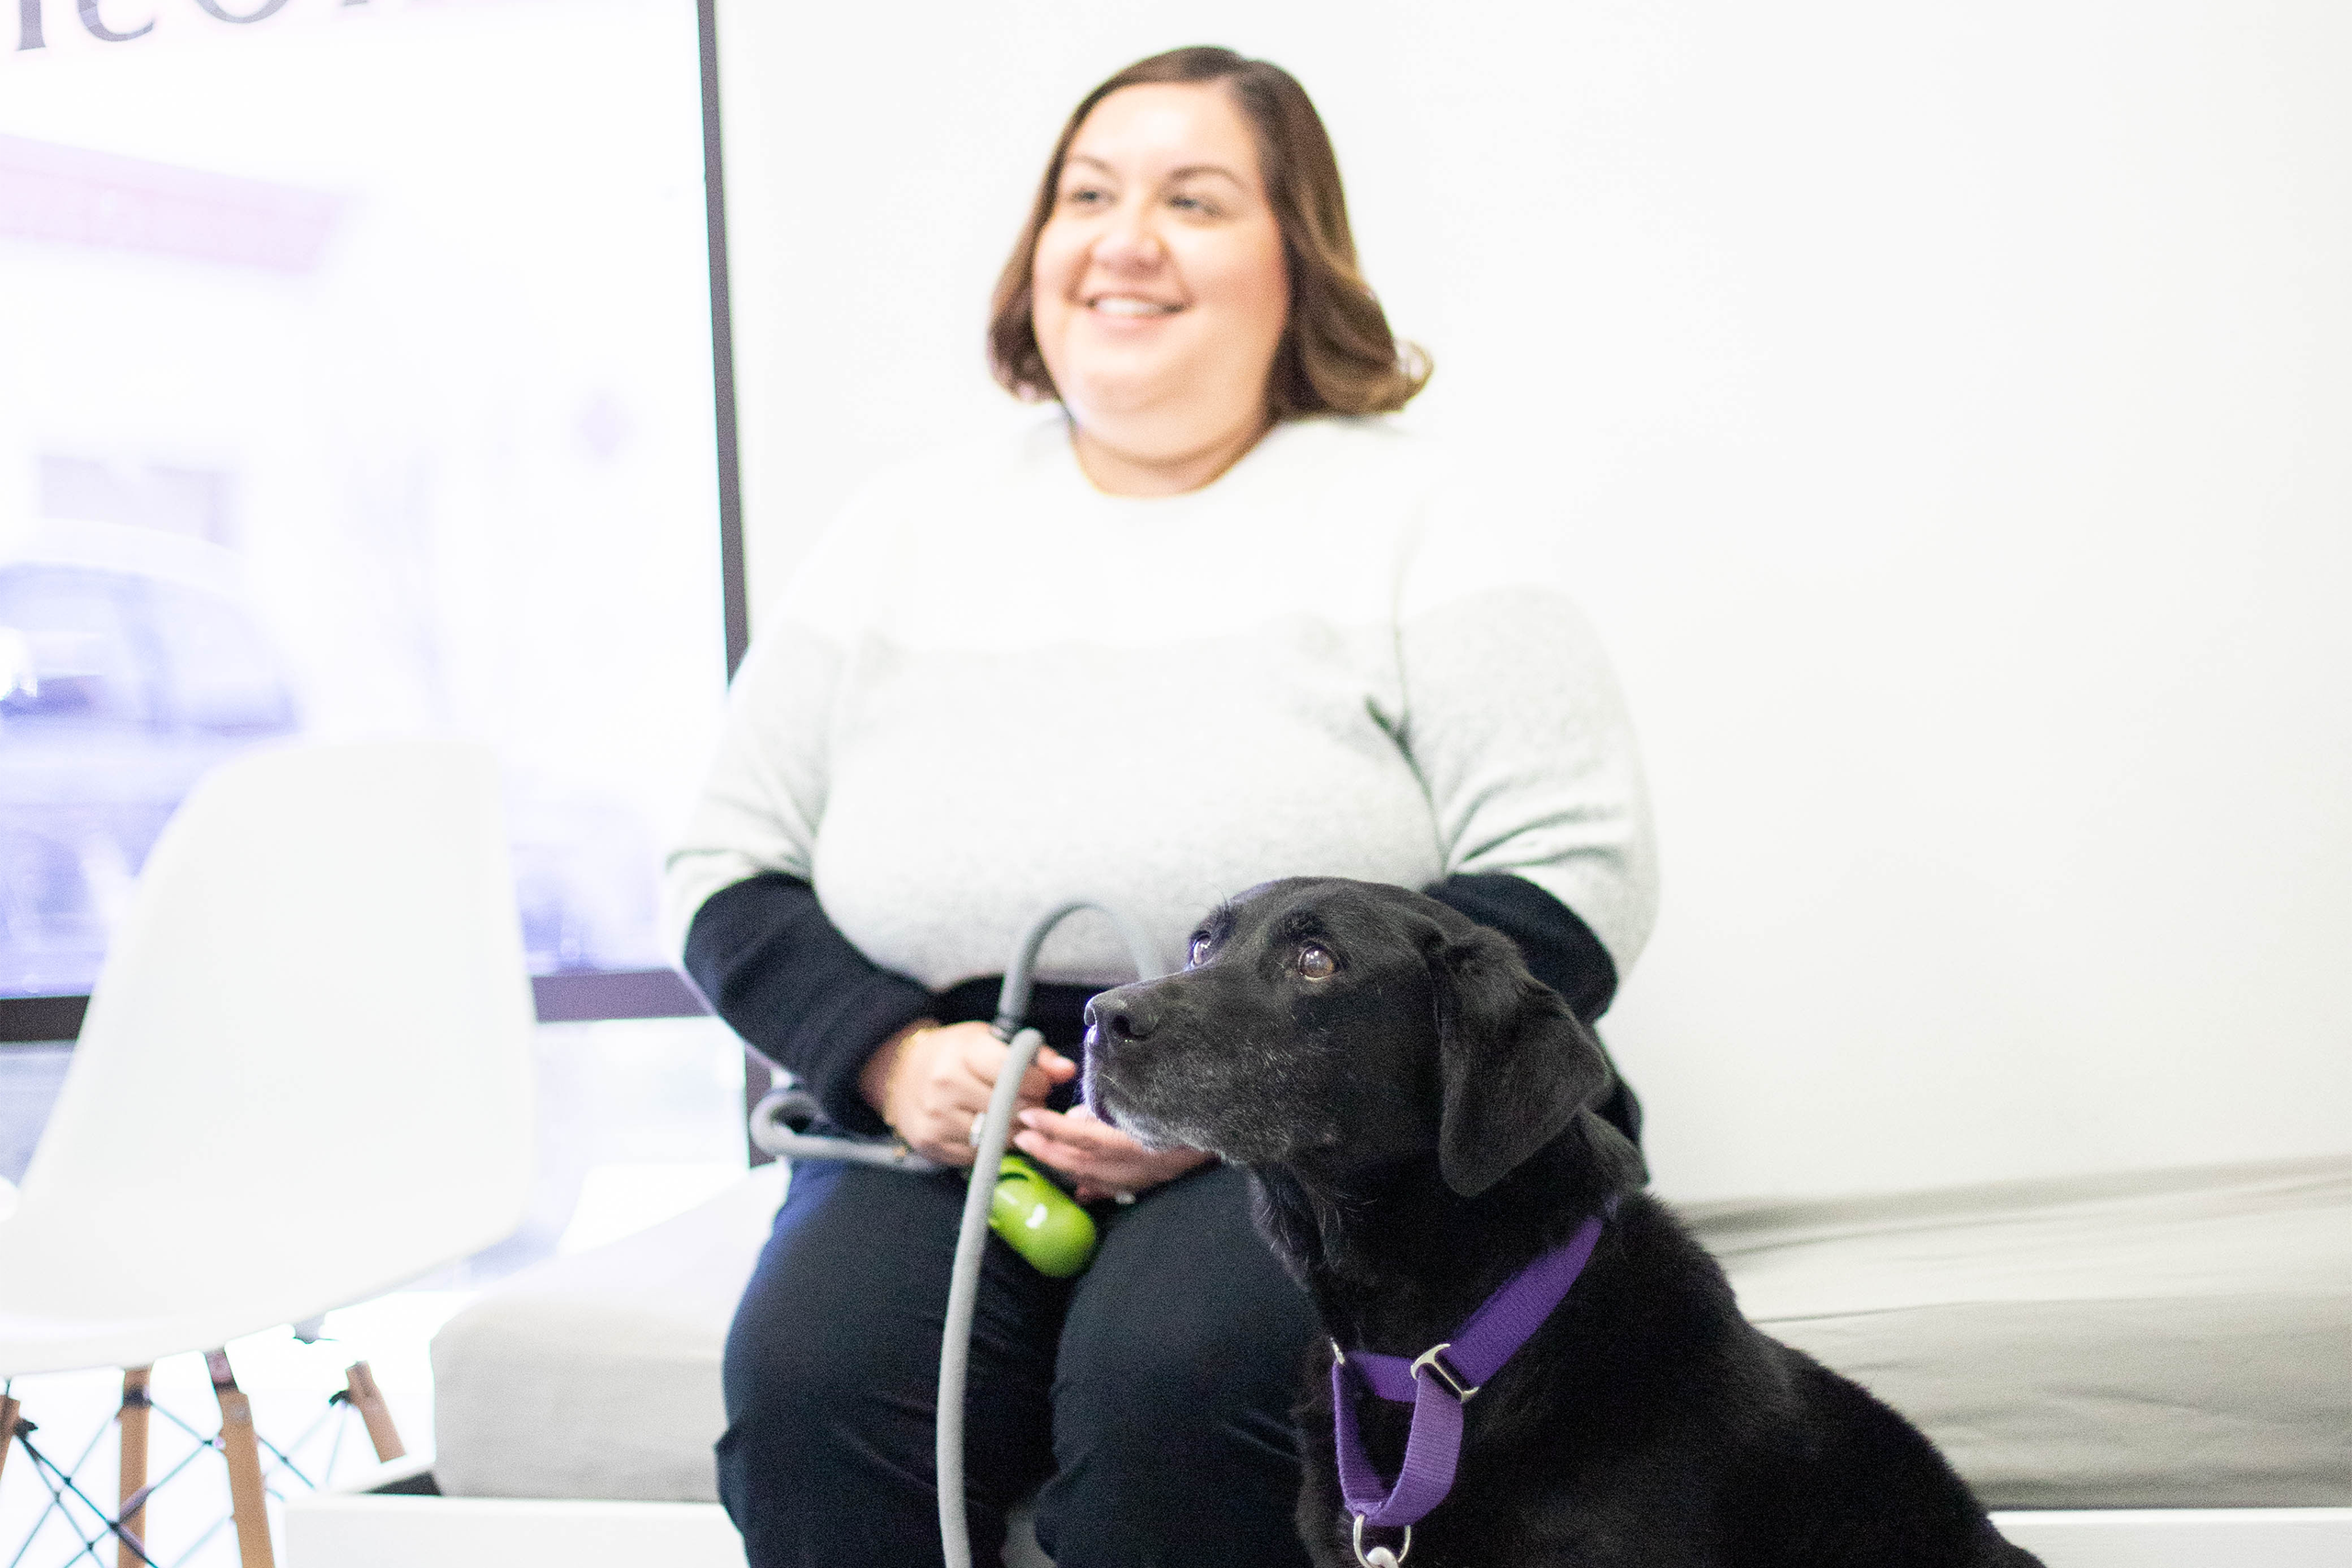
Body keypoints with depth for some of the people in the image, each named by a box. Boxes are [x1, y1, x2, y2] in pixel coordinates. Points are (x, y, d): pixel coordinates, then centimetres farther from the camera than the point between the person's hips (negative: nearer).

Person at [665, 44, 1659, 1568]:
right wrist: (887, 1054, -6)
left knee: (1169, 1377, -33)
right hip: (954, 1124, 3)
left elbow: (1571, 881, -5)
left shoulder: (1411, 515, 4)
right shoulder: (911, 525, 14)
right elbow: (728, 871, 15)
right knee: (810, 1379, -28)